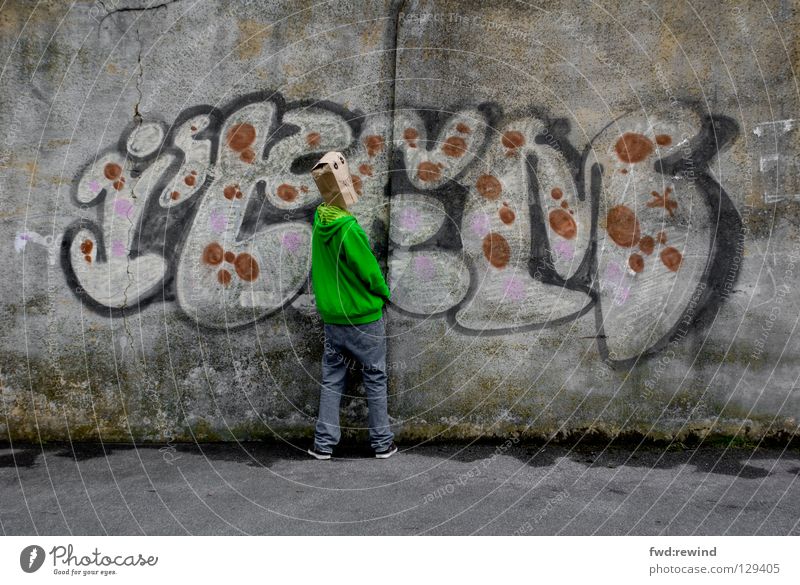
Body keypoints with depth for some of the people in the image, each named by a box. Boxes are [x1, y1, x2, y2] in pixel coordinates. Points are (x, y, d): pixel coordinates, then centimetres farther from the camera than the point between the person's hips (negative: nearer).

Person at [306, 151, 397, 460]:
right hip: (363, 316, -6)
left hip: (331, 316, 6)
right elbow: (370, 272, -16)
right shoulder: (349, 228, -24)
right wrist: (385, 295, 2)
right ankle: (382, 442, 17)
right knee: (375, 378, 9)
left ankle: (324, 442, 16)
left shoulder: (319, 219, -3)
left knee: (331, 378, 13)